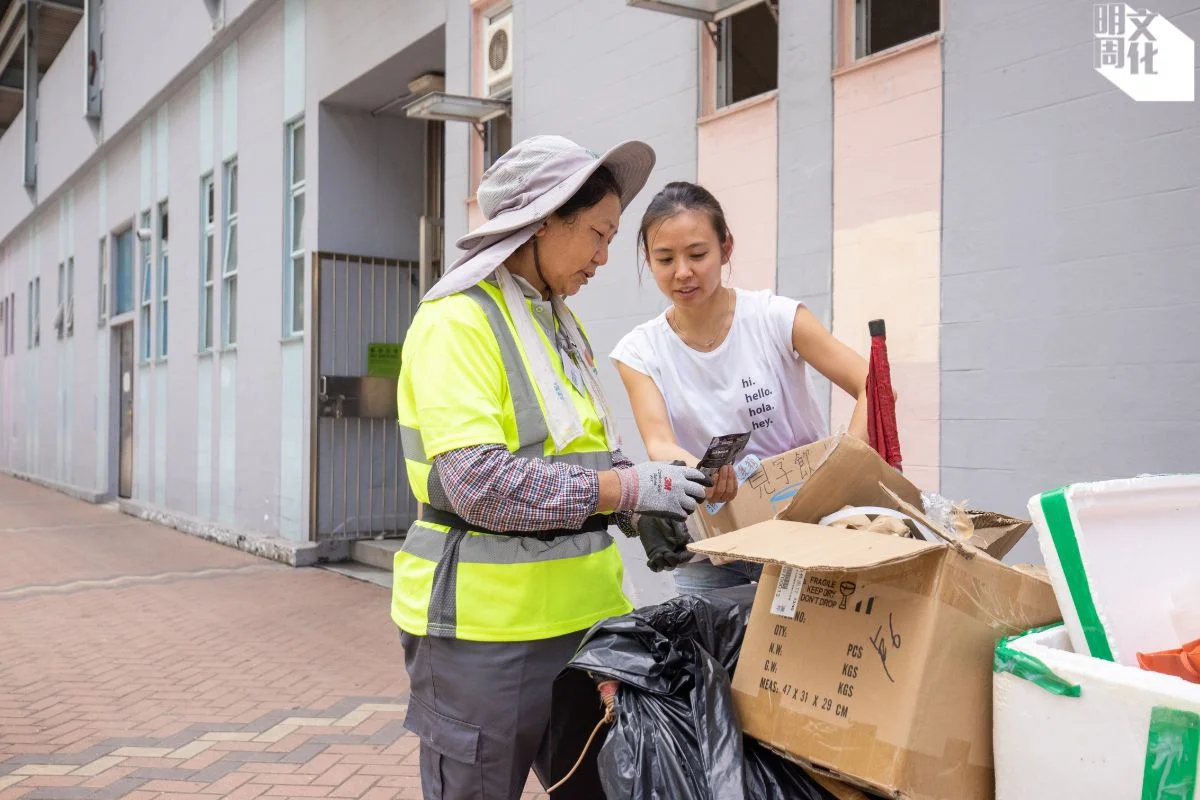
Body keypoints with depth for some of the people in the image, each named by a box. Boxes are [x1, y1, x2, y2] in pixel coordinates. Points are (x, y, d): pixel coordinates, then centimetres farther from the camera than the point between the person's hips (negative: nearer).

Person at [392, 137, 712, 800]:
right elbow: (479, 481, -23)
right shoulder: (456, 322, -13)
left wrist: (645, 509, 1)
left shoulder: (562, 327, 14)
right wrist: (628, 486, -21)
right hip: (487, 630, -8)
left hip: (579, 615, 8)